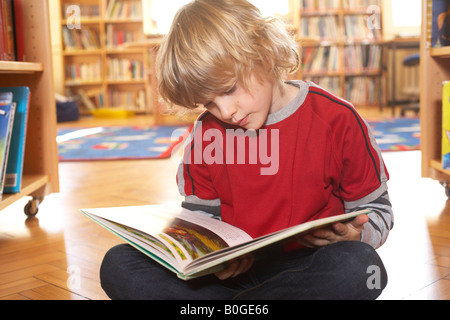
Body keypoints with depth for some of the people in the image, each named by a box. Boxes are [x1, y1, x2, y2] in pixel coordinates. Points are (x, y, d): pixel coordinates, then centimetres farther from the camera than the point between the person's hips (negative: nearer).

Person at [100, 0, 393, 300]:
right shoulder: (206, 133, 3)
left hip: (302, 269, -1)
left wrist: (355, 235, -18)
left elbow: (376, 209, 5)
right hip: (233, 269, 2)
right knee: (118, 265, -14)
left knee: (360, 266, -37)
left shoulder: (335, 120, -6)